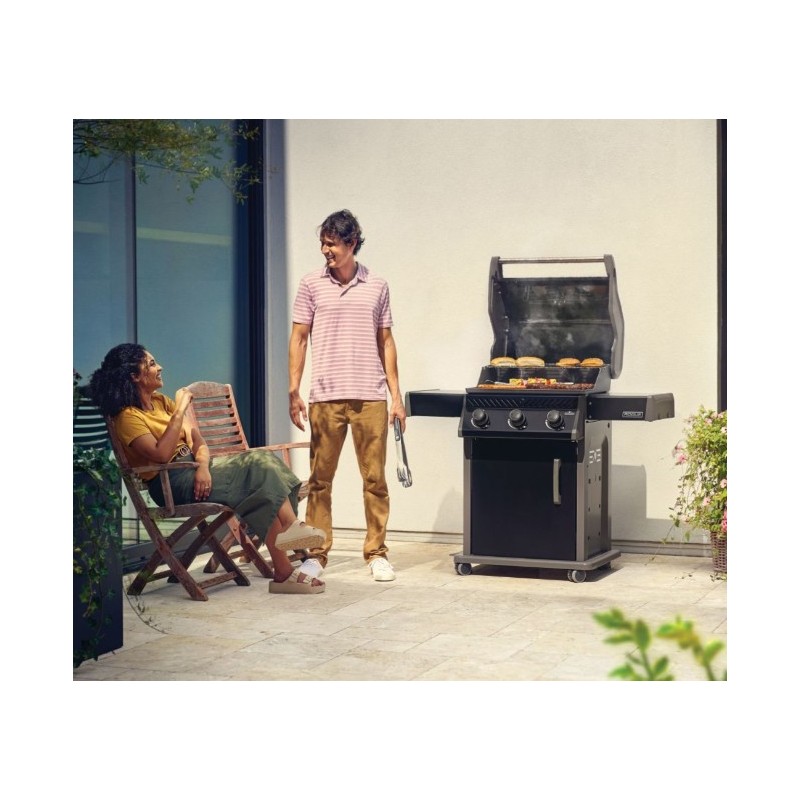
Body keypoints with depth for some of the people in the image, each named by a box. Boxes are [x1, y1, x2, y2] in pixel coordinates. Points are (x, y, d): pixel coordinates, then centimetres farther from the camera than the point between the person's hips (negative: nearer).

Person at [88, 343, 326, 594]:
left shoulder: (161, 401, 16)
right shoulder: (128, 417, -9)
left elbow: (196, 439, 8)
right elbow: (161, 454, -24)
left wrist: (203, 467, -13)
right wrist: (180, 410, -18)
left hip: (195, 466, 8)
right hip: (172, 482, -8)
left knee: (262, 459, -16)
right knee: (258, 472, -21)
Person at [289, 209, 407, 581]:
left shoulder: (377, 286, 8)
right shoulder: (311, 284, 4)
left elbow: (385, 342, 11)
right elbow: (298, 339, 6)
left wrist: (396, 395, 5)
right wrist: (293, 392, -2)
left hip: (370, 397, 1)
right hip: (325, 397, -1)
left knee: (375, 478, 2)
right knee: (319, 478, 3)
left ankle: (377, 554, 11)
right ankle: (317, 553, 12)